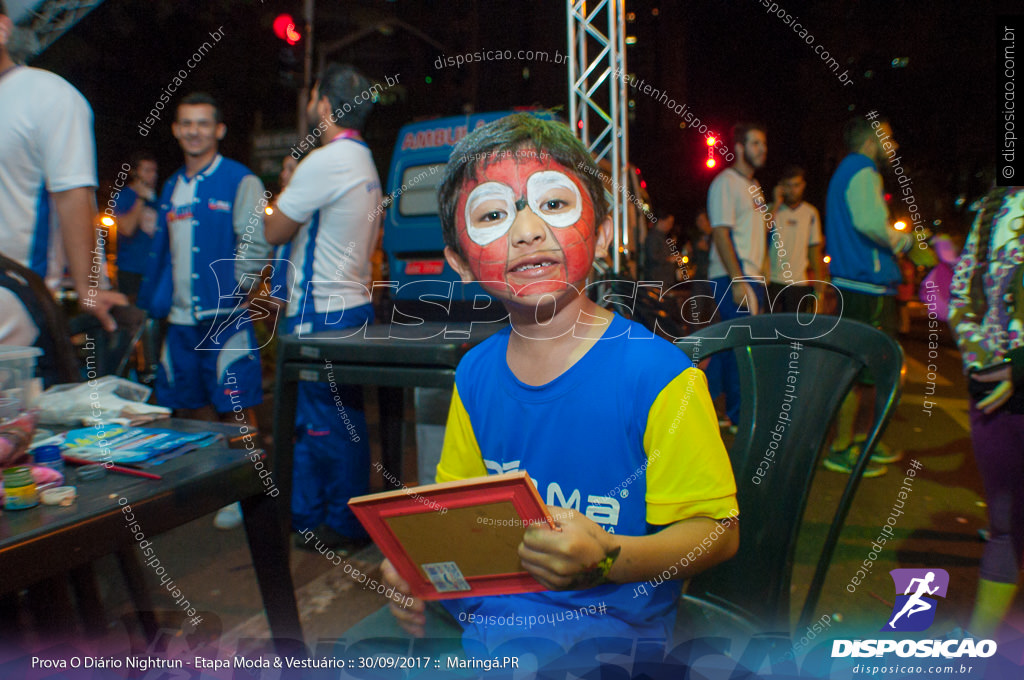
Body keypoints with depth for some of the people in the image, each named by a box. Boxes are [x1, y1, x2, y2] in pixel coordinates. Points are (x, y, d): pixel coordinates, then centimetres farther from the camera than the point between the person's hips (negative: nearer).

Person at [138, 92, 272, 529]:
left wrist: (232, 294, -13)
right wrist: (153, 301, 13)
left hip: (224, 318, -7)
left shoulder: (240, 182, -4)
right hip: (180, 318, 7)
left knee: (235, 409, -2)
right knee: (192, 408, 15)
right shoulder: (171, 188, 16)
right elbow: (161, 250, 20)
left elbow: (256, 246, -9)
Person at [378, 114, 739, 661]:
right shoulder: (476, 373, 0)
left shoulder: (658, 375, -18)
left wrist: (606, 559, -29)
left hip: (611, 619, -4)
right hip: (489, 606, 5)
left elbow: (718, 531, -13)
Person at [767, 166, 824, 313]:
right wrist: (776, 204, -12)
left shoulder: (811, 213, 9)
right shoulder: (772, 209, 4)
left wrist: (818, 282, 7)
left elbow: (814, 249, 12)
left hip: (799, 281, 2)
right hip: (772, 280, -1)